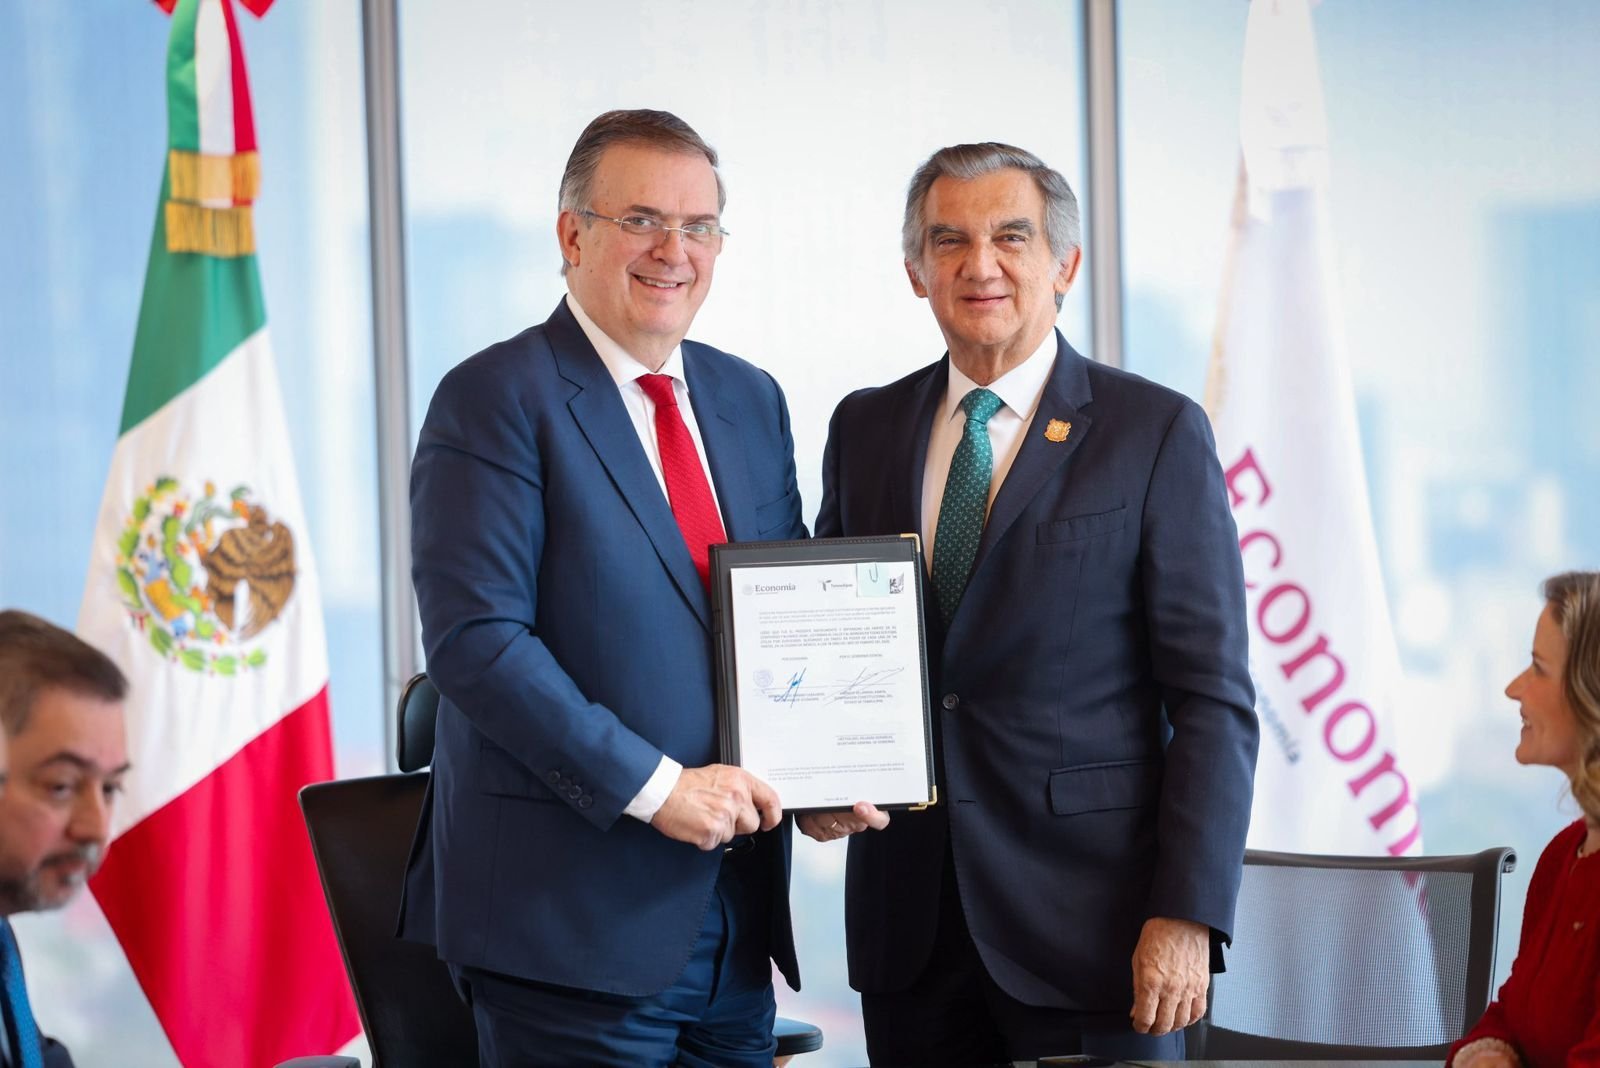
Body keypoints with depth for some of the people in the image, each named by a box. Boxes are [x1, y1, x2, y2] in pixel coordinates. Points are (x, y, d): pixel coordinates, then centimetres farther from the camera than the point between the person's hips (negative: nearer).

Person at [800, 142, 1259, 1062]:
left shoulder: (1157, 433, -3)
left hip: (1089, 918, -4)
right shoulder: (864, 429, 10)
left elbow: (1214, 701, -6)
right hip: (908, 914, 4)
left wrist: (1188, 914, -14)